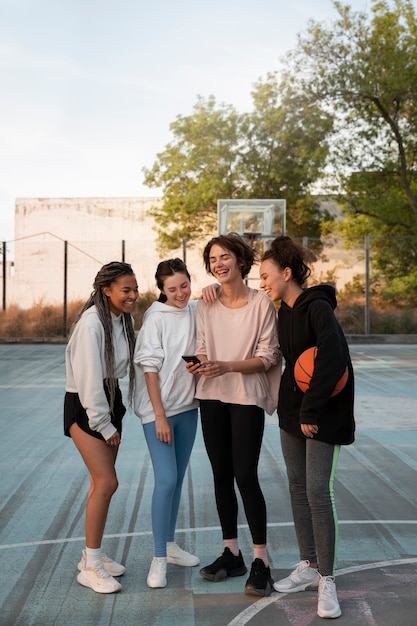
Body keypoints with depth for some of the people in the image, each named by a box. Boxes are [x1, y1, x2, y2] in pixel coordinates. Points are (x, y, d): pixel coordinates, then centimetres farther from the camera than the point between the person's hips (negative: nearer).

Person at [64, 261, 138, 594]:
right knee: (107, 482, -11)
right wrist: (104, 425, -16)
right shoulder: (92, 322, -21)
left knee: (101, 482, 10)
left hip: (110, 399, 8)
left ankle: (93, 554, 23)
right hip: (84, 405, -8)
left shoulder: (126, 319, 4)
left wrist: (113, 419, 4)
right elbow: (89, 378, -21)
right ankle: (90, 566, 0)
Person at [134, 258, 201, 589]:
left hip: (188, 406, 6)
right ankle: (159, 559, -2)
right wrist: (160, 416, -16)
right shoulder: (156, 318, -13)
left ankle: (171, 545, 27)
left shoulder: (197, 310, 3)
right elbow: (149, 367, -14)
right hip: (158, 409, -6)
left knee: (177, 478, 13)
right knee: (166, 480, -11)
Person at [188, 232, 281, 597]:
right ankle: (232, 553, 23)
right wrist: (198, 363, -15)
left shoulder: (261, 303, -8)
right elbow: (202, 348, 8)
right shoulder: (206, 306, 5)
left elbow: (268, 357, -9)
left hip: (247, 398, -5)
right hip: (212, 397, 5)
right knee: (221, 476, 10)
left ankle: (261, 561, 4)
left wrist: (226, 366, -22)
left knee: (245, 476, -8)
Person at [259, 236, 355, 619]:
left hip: (321, 415, -8)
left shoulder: (317, 307, -16)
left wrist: (312, 410, -22)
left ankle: (326, 580, 4)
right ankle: (308, 566, 24)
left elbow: (332, 360, -24)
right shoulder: (284, 312, 9)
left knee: (317, 491, -8)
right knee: (297, 487, 11)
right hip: (292, 411, 8)